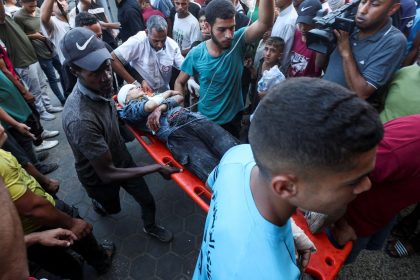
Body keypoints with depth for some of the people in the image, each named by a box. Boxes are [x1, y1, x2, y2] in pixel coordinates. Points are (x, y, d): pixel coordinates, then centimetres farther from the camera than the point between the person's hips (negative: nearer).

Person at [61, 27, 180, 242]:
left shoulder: (99, 87, -17)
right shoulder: (80, 119, -41)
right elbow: (107, 173, -33)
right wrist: (157, 168, -30)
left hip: (121, 158, 5)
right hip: (100, 176, -5)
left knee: (148, 201, 16)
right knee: (112, 208, 26)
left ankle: (150, 227, 48)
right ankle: (98, 202, 61)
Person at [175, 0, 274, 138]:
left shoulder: (238, 41, -18)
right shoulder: (196, 54, -15)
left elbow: (265, 23, -35)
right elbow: (179, 82, -3)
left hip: (233, 118, 0)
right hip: (206, 119, 0)